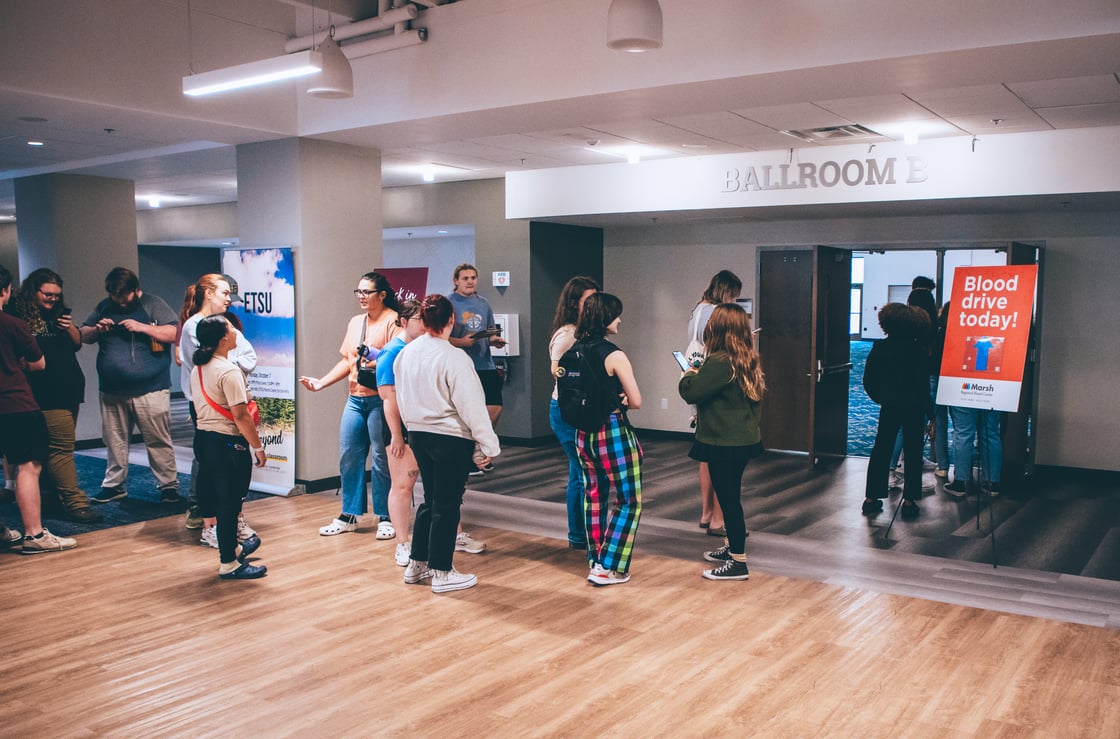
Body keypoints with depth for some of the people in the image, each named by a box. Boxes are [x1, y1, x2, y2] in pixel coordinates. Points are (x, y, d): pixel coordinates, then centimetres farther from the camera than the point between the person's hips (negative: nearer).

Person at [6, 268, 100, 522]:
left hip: (68, 391, 8)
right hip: (47, 395, -8)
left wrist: (70, 328, -1)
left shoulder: (59, 313, 15)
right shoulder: (19, 314, -6)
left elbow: (77, 343, 16)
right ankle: (75, 503, -8)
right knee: (61, 449, -9)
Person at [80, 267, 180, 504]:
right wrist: (97, 329, -4)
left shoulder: (153, 305, -1)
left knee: (158, 440, -2)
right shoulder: (104, 307, 13)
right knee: (115, 440, 12)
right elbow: (84, 336, 18)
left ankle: (169, 486, 6)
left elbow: (175, 333, -11)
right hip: (112, 391, 5)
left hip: (150, 389, -5)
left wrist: (142, 327, -18)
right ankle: (113, 485, 24)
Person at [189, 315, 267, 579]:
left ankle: (232, 548, 37)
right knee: (229, 503, 1)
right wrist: (258, 447, -15)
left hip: (203, 437, 9)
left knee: (219, 499, 21)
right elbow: (241, 415, -22)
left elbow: (200, 406, 15)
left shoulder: (198, 369, 9)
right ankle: (229, 563, 11)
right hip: (227, 443, -9)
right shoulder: (229, 371, -20)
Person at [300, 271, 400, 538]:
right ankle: (349, 516, 20)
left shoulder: (394, 320, -6)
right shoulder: (355, 322, 17)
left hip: (380, 399, -7)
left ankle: (386, 518, 11)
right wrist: (321, 382, 13)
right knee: (348, 457, 9)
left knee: (382, 459, -1)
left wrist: (377, 358, -32)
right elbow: (346, 361, 20)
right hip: (355, 399, 7)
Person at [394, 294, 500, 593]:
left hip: (418, 434, 7)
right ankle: (442, 573, 13)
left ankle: (416, 565, 27)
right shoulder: (454, 358, -19)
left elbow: (402, 398, 12)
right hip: (451, 438, -7)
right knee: (446, 505, 3)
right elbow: (472, 406, -17)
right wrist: (488, 444, -11)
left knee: (430, 499, 20)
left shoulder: (406, 354, 2)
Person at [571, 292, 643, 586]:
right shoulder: (615, 356, -17)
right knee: (628, 501, 4)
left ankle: (595, 561, 26)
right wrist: (619, 400, 7)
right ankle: (608, 568, 3)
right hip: (613, 432, -7)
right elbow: (636, 402, -12)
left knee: (594, 496, 18)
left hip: (584, 432, 7)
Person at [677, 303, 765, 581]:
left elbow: (690, 392, -21)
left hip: (724, 444, -9)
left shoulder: (719, 362, -22)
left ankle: (738, 563, 6)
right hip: (745, 440, 9)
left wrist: (690, 375, -1)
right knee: (731, 495, 21)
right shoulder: (749, 361, 6)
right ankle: (731, 548, 35)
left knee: (728, 498, -1)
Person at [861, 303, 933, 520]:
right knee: (912, 453, 6)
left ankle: (871, 498, 12)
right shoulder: (918, 350, -9)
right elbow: (923, 385, -10)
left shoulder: (879, 347, -2)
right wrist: (930, 412, -4)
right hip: (913, 408, -2)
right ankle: (909, 500, 5)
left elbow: (868, 380, 0)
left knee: (880, 451, 10)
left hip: (888, 407, 2)